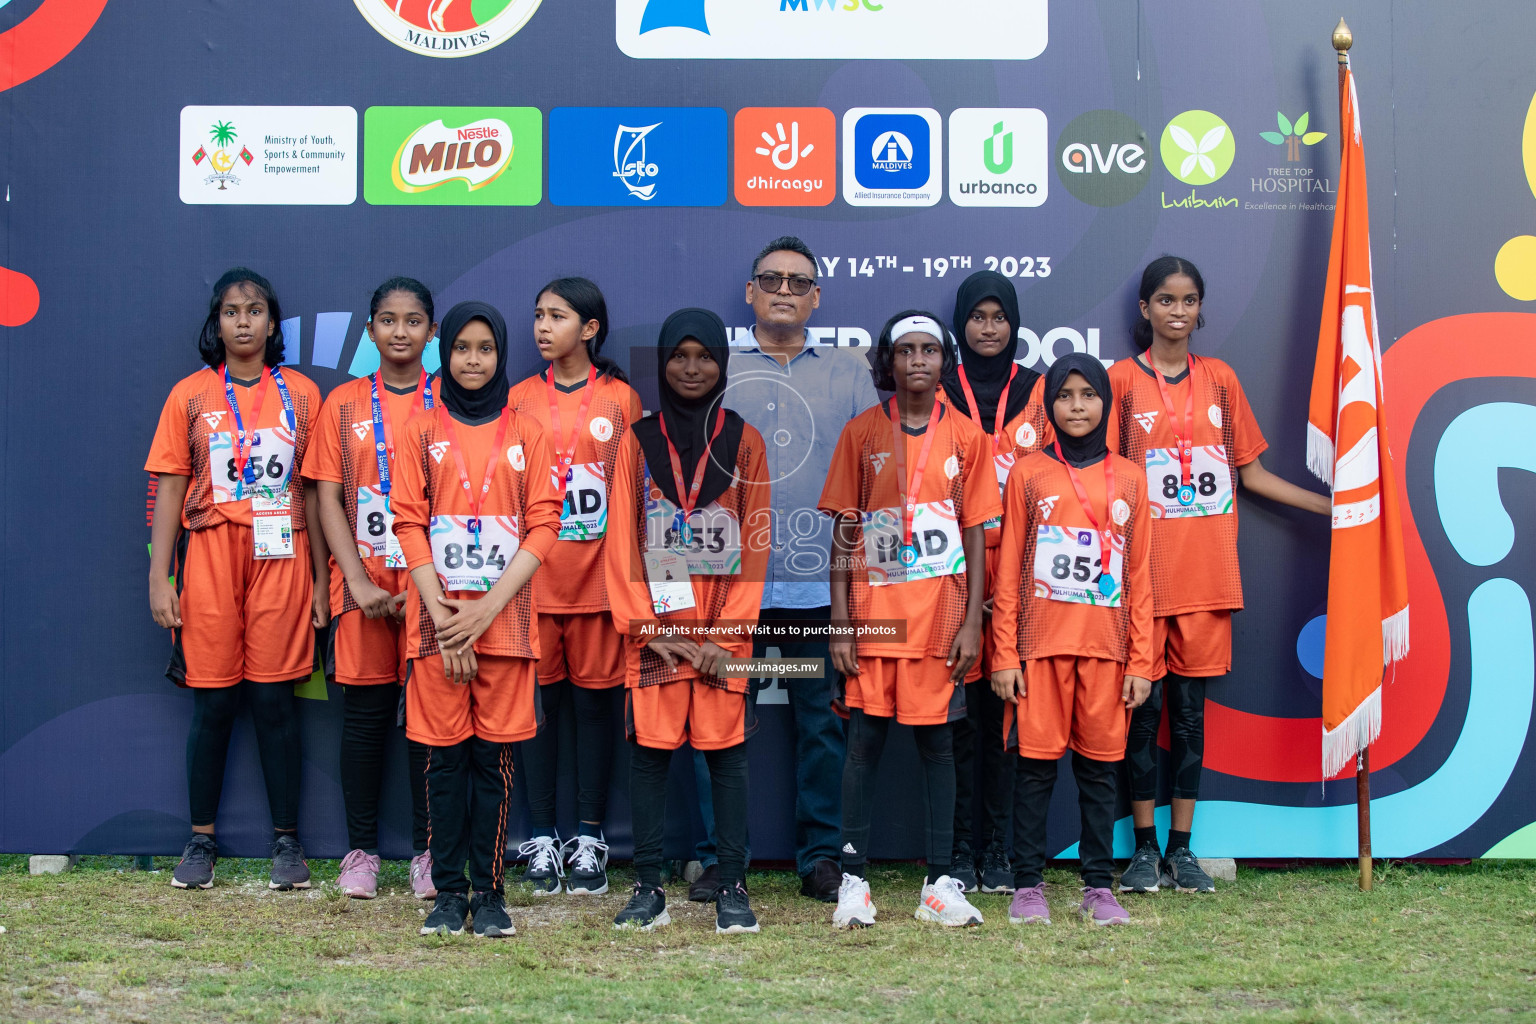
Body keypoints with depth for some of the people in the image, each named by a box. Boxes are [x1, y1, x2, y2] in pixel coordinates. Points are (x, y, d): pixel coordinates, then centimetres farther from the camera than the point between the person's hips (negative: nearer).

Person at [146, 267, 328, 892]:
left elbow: (315, 491, 7)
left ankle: (286, 839, 9)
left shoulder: (301, 394, 7)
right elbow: (169, 489, 4)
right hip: (209, 559, 0)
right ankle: (201, 839, 13)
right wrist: (159, 577, -3)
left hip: (280, 560, 0)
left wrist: (321, 576, 4)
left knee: (274, 698, 1)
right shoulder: (191, 395, 6)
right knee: (212, 700, 3)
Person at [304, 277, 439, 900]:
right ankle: (361, 850, 12)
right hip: (363, 579, 1)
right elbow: (328, 497, 4)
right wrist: (358, 580, -7)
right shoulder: (344, 404, 8)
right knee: (364, 711, 3)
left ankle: (426, 851, 9)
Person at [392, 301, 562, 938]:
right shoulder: (422, 432, 8)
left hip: (504, 616, 0)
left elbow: (543, 526, 0)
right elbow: (409, 523, 1)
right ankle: (448, 890, 8)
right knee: (445, 756, 1)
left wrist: (485, 609, -10)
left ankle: (489, 889, 7)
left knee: (494, 755, 1)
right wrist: (443, 613, -10)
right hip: (437, 617, 0)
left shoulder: (526, 434, 7)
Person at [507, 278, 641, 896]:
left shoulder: (621, 399, 4)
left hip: (598, 575, -1)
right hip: (532, 575, 1)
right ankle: (542, 838, 12)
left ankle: (589, 839, 11)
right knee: (539, 701, 3)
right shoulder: (520, 399, 7)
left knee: (594, 701, 3)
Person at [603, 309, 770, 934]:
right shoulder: (638, 441, 8)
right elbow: (622, 541, 4)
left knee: (726, 752, 1)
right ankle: (648, 889, 8)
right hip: (653, 628, 1)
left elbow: (755, 545, 2)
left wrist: (726, 633, -7)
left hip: (724, 630, 0)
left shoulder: (744, 442, 6)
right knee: (648, 750, 1)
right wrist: (645, 625, -6)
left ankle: (733, 888, 7)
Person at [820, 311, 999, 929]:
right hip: (873, 613, 0)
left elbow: (976, 534, 5)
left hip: (941, 616, 1)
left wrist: (973, 622, -3)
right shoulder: (861, 433, 3)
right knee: (864, 741, 1)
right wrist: (840, 621, -4)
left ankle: (940, 884, 11)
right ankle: (853, 882, 7)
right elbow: (844, 532, 3)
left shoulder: (965, 437, 5)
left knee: (938, 742, 5)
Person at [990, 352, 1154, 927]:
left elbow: (1140, 577, 9)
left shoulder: (1129, 479, 10)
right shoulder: (1028, 474, 5)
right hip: (1041, 642, -1)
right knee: (1036, 760, 0)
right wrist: (1004, 654, -3)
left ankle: (1099, 887, 12)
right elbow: (1008, 572, 4)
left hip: (1106, 646, 1)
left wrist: (1141, 660, 3)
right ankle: (1027, 885, 8)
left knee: (1100, 762, 4)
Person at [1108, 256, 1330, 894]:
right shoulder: (1122, 379, 2)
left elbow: (1251, 471, 16)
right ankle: (1145, 848, 11)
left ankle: (1182, 849, 13)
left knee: (1190, 705, 6)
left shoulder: (1220, 380, 11)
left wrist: (1334, 506, 12)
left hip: (1207, 569, 3)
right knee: (1145, 705, 0)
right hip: (1144, 568, -2)